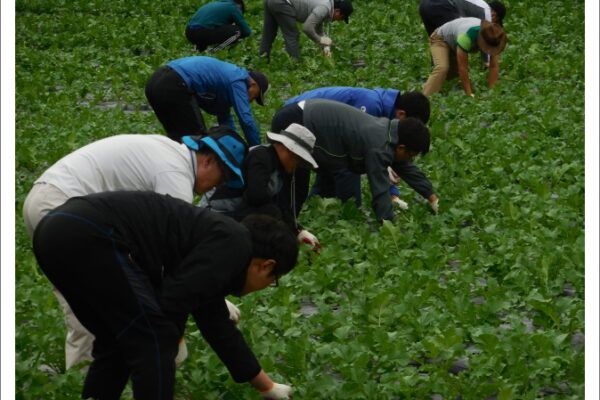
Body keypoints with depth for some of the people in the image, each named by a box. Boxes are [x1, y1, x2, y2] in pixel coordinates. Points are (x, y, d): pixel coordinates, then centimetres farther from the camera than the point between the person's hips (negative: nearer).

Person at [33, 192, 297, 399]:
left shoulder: (214, 241, 30)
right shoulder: (234, 245, 2)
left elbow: (220, 329, 39)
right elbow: (173, 301, -9)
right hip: (88, 236, -10)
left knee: (115, 342, 24)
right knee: (154, 343, 0)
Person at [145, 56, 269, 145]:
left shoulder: (227, 75, 28)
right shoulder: (238, 81, 0)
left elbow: (225, 119, 36)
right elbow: (246, 119, -4)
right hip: (175, 87, -10)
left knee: (177, 137, 20)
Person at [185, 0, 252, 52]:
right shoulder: (233, 7, 7)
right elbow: (247, 32, 10)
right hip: (203, 33, -8)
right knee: (237, 31, 0)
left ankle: (199, 46, 13)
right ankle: (214, 51, -8)